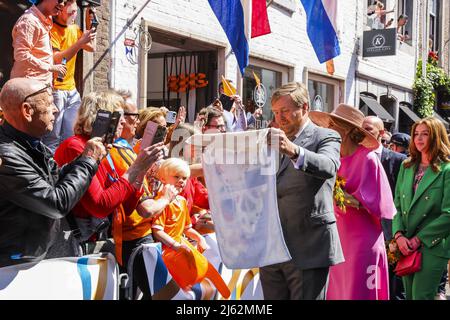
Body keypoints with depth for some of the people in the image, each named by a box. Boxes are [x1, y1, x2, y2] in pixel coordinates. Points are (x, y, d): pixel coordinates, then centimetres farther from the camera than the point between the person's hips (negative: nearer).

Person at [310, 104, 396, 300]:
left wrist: (336, 192, -16)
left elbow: (370, 202, -12)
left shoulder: (367, 159, -10)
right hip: (338, 239, 6)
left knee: (358, 293, 1)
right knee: (338, 291, 10)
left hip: (362, 240, -6)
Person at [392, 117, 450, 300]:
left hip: (432, 246, -5)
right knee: (409, 295, 13)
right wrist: (399, 235, -6)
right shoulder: (407, 166, 11)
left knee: (421, 296, -7)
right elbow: (397, 204, 9)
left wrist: (418, 239, -13)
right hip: (405, 245, 6)